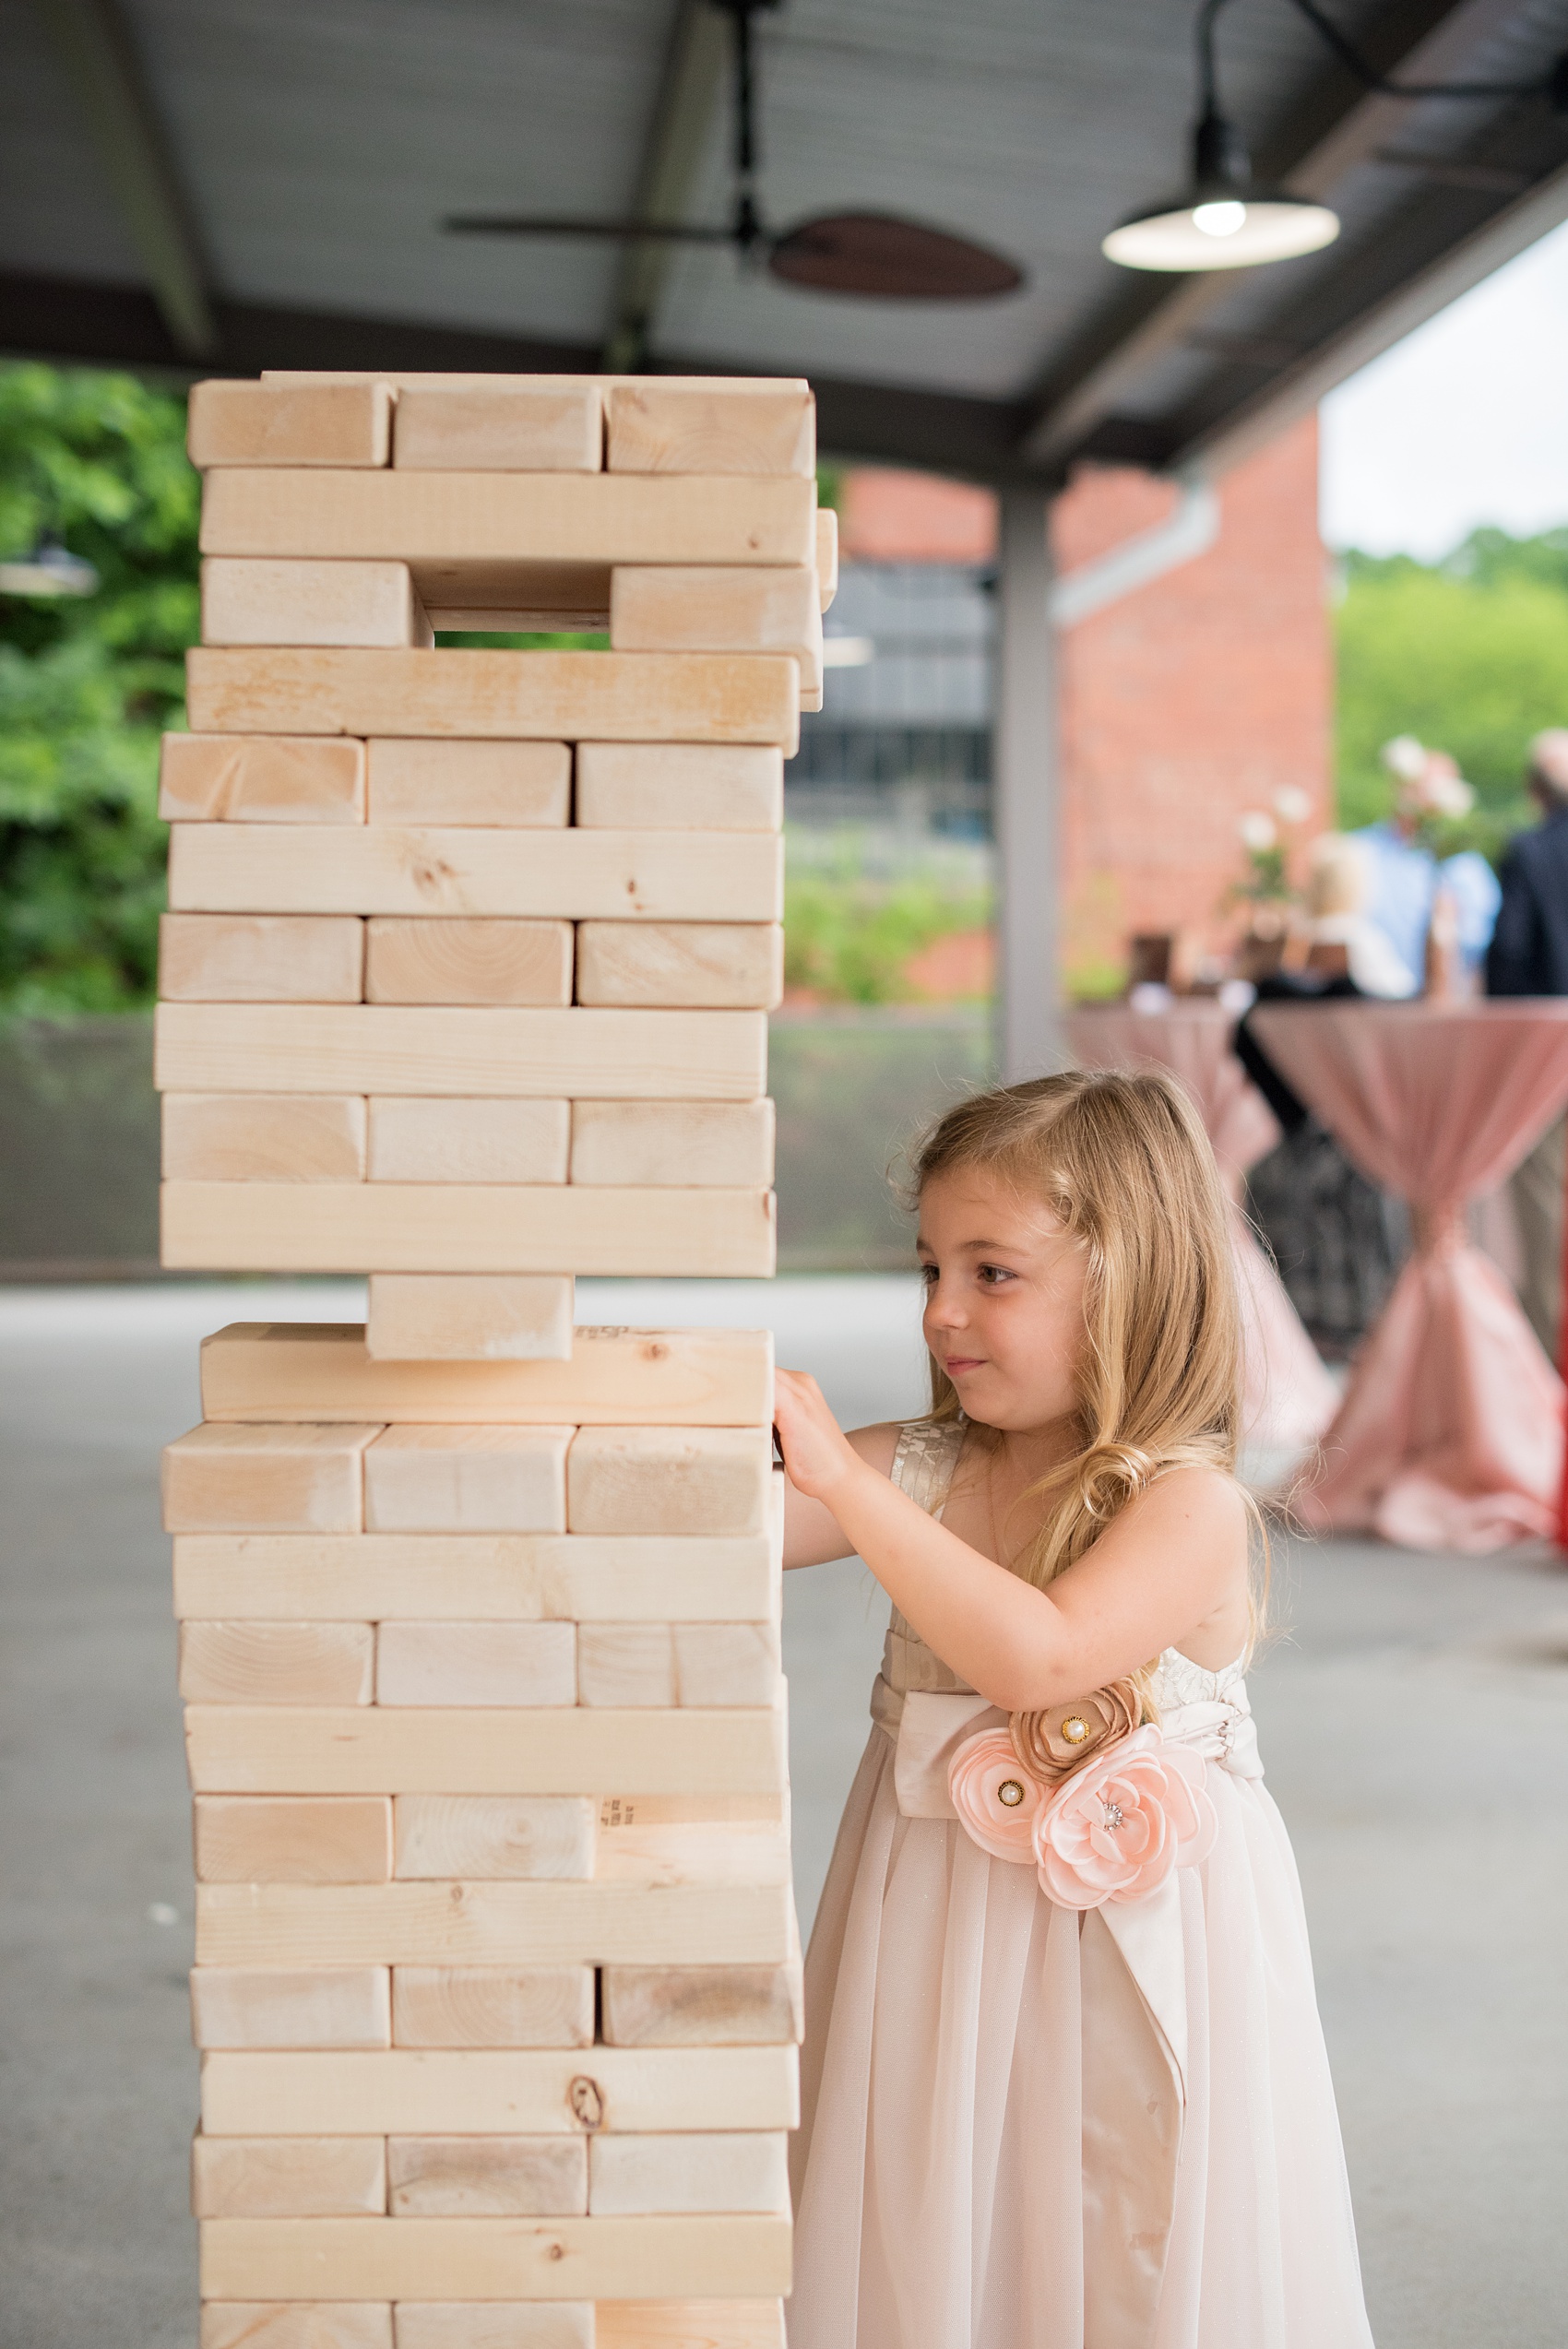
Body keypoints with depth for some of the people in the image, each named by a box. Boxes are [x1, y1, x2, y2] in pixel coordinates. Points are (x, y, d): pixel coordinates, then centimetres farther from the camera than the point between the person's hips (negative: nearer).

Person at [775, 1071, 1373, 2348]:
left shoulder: (1192, 1504, -18)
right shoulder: (926, 1468, -1)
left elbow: (1038, 1655, -32)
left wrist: (842, 1477, -34)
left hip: (1123, 1943, -4)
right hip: (937, 1936, 5)